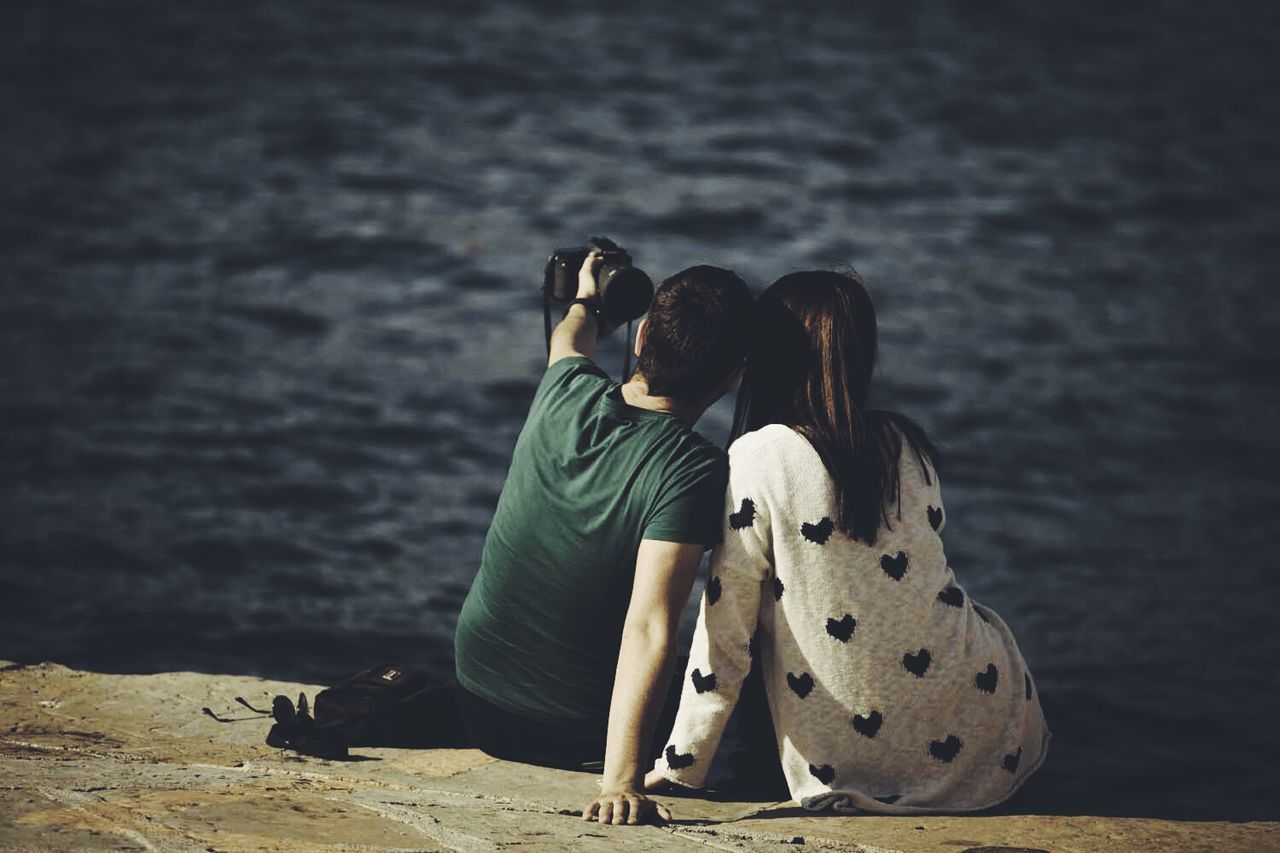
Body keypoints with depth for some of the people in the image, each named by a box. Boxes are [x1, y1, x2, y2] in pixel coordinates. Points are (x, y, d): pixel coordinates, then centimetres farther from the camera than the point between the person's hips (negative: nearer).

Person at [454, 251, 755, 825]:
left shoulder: (566, 395, -9)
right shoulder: (693, 471, -25)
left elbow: (569, 341, 18)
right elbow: (649, 630, -33)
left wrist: (586, 301, 40)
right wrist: (619, 781, -36)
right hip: (578, 740, -5)